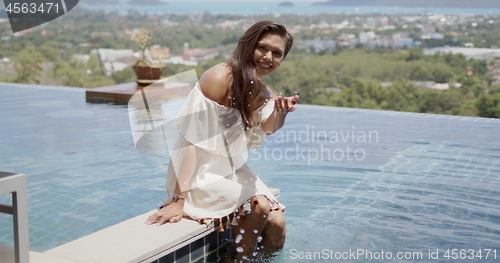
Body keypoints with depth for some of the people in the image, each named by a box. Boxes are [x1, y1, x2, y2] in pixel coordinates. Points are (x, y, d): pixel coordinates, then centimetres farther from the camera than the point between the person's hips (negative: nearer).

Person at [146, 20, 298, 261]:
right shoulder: (220, 77, -19)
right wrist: (178, 198, -27)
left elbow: (265, 130, -14)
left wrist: (280, 113, -37)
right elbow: (193, 139, -23)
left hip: (233, 169, 7)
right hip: (200, 172, -7)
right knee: (258, 206, -23)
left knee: (276, 223, -8)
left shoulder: (262, 93, 5)